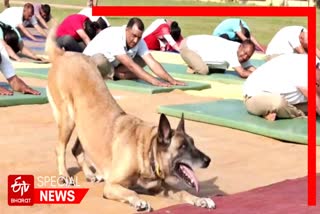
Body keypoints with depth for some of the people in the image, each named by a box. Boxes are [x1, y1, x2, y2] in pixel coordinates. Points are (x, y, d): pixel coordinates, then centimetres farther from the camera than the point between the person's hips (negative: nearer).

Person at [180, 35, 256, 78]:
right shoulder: (232, 51, -32)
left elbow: (252, 69, -8)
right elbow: (242, 73, -34)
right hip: (187, 47, -9)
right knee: (203, 71, -26)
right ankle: (192, 68, 2)